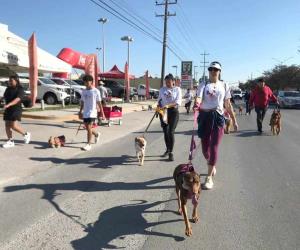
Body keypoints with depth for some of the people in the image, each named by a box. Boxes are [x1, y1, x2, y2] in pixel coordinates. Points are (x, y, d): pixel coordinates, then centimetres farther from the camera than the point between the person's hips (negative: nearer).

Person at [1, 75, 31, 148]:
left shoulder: (20, 89, -11)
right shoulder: (8, 88, 12)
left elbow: (17, 99, -26)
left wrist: (8, 104, -38)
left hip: (16, 109, -7)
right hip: (8, 110, 8)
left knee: (14, 126, -13)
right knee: (7, 126, 6)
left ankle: (26, 134, 10)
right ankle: (10, 141, 16)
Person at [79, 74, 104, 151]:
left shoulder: (96, 91, -6)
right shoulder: (84, 91, 9)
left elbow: (99, 103, -4)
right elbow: (82, 102, 15)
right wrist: (80, 112, 14)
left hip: (92, 112, -6)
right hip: (85, 113, 6)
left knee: (89, 128, -10)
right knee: (87, 128, 12)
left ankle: (89, 144, -2)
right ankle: (97, 134, 41)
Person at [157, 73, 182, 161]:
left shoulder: (177, 89, -1)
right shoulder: (162, 89, 10)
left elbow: (178, 102, -12)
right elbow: (159, 100, 17)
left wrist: (168, 105, -26)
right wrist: (158, 108, -1)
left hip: (173, 111, -4)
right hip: (163, 111, 4)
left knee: (171, 132, -10)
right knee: (165, 132, 9)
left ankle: (171, 152, -1)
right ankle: (167, 149, 27)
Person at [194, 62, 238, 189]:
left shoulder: (224, 85, 10)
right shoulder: (203, 85, 6)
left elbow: (228, 104, 13)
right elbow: (199, 98, -12)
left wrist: (234, 120, 11)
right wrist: (196, 104, -36)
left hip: (218, 117, 0)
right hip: (204, 116, 1)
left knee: (214, 147, -6)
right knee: (205, 147, 9)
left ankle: (209, 177, 1)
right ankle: (211, 165, 41)